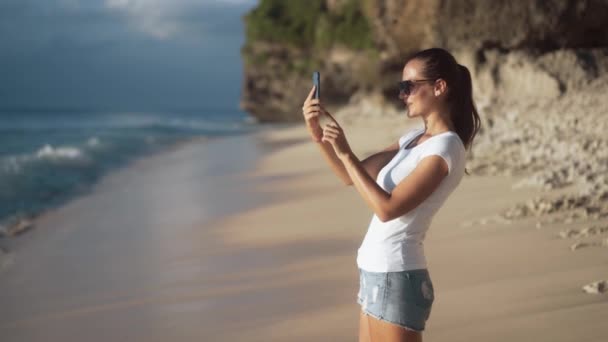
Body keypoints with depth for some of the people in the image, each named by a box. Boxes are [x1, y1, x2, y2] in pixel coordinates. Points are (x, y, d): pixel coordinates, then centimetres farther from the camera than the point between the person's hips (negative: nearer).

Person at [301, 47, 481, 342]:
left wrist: (346, 154, -19)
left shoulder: (445, 147, -15)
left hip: (395, 276, -9)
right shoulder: (415, 138, 12)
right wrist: (318, 136, -1)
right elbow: (352, 177, 13)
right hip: (375, 271, 9)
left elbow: (388, 208, -22)